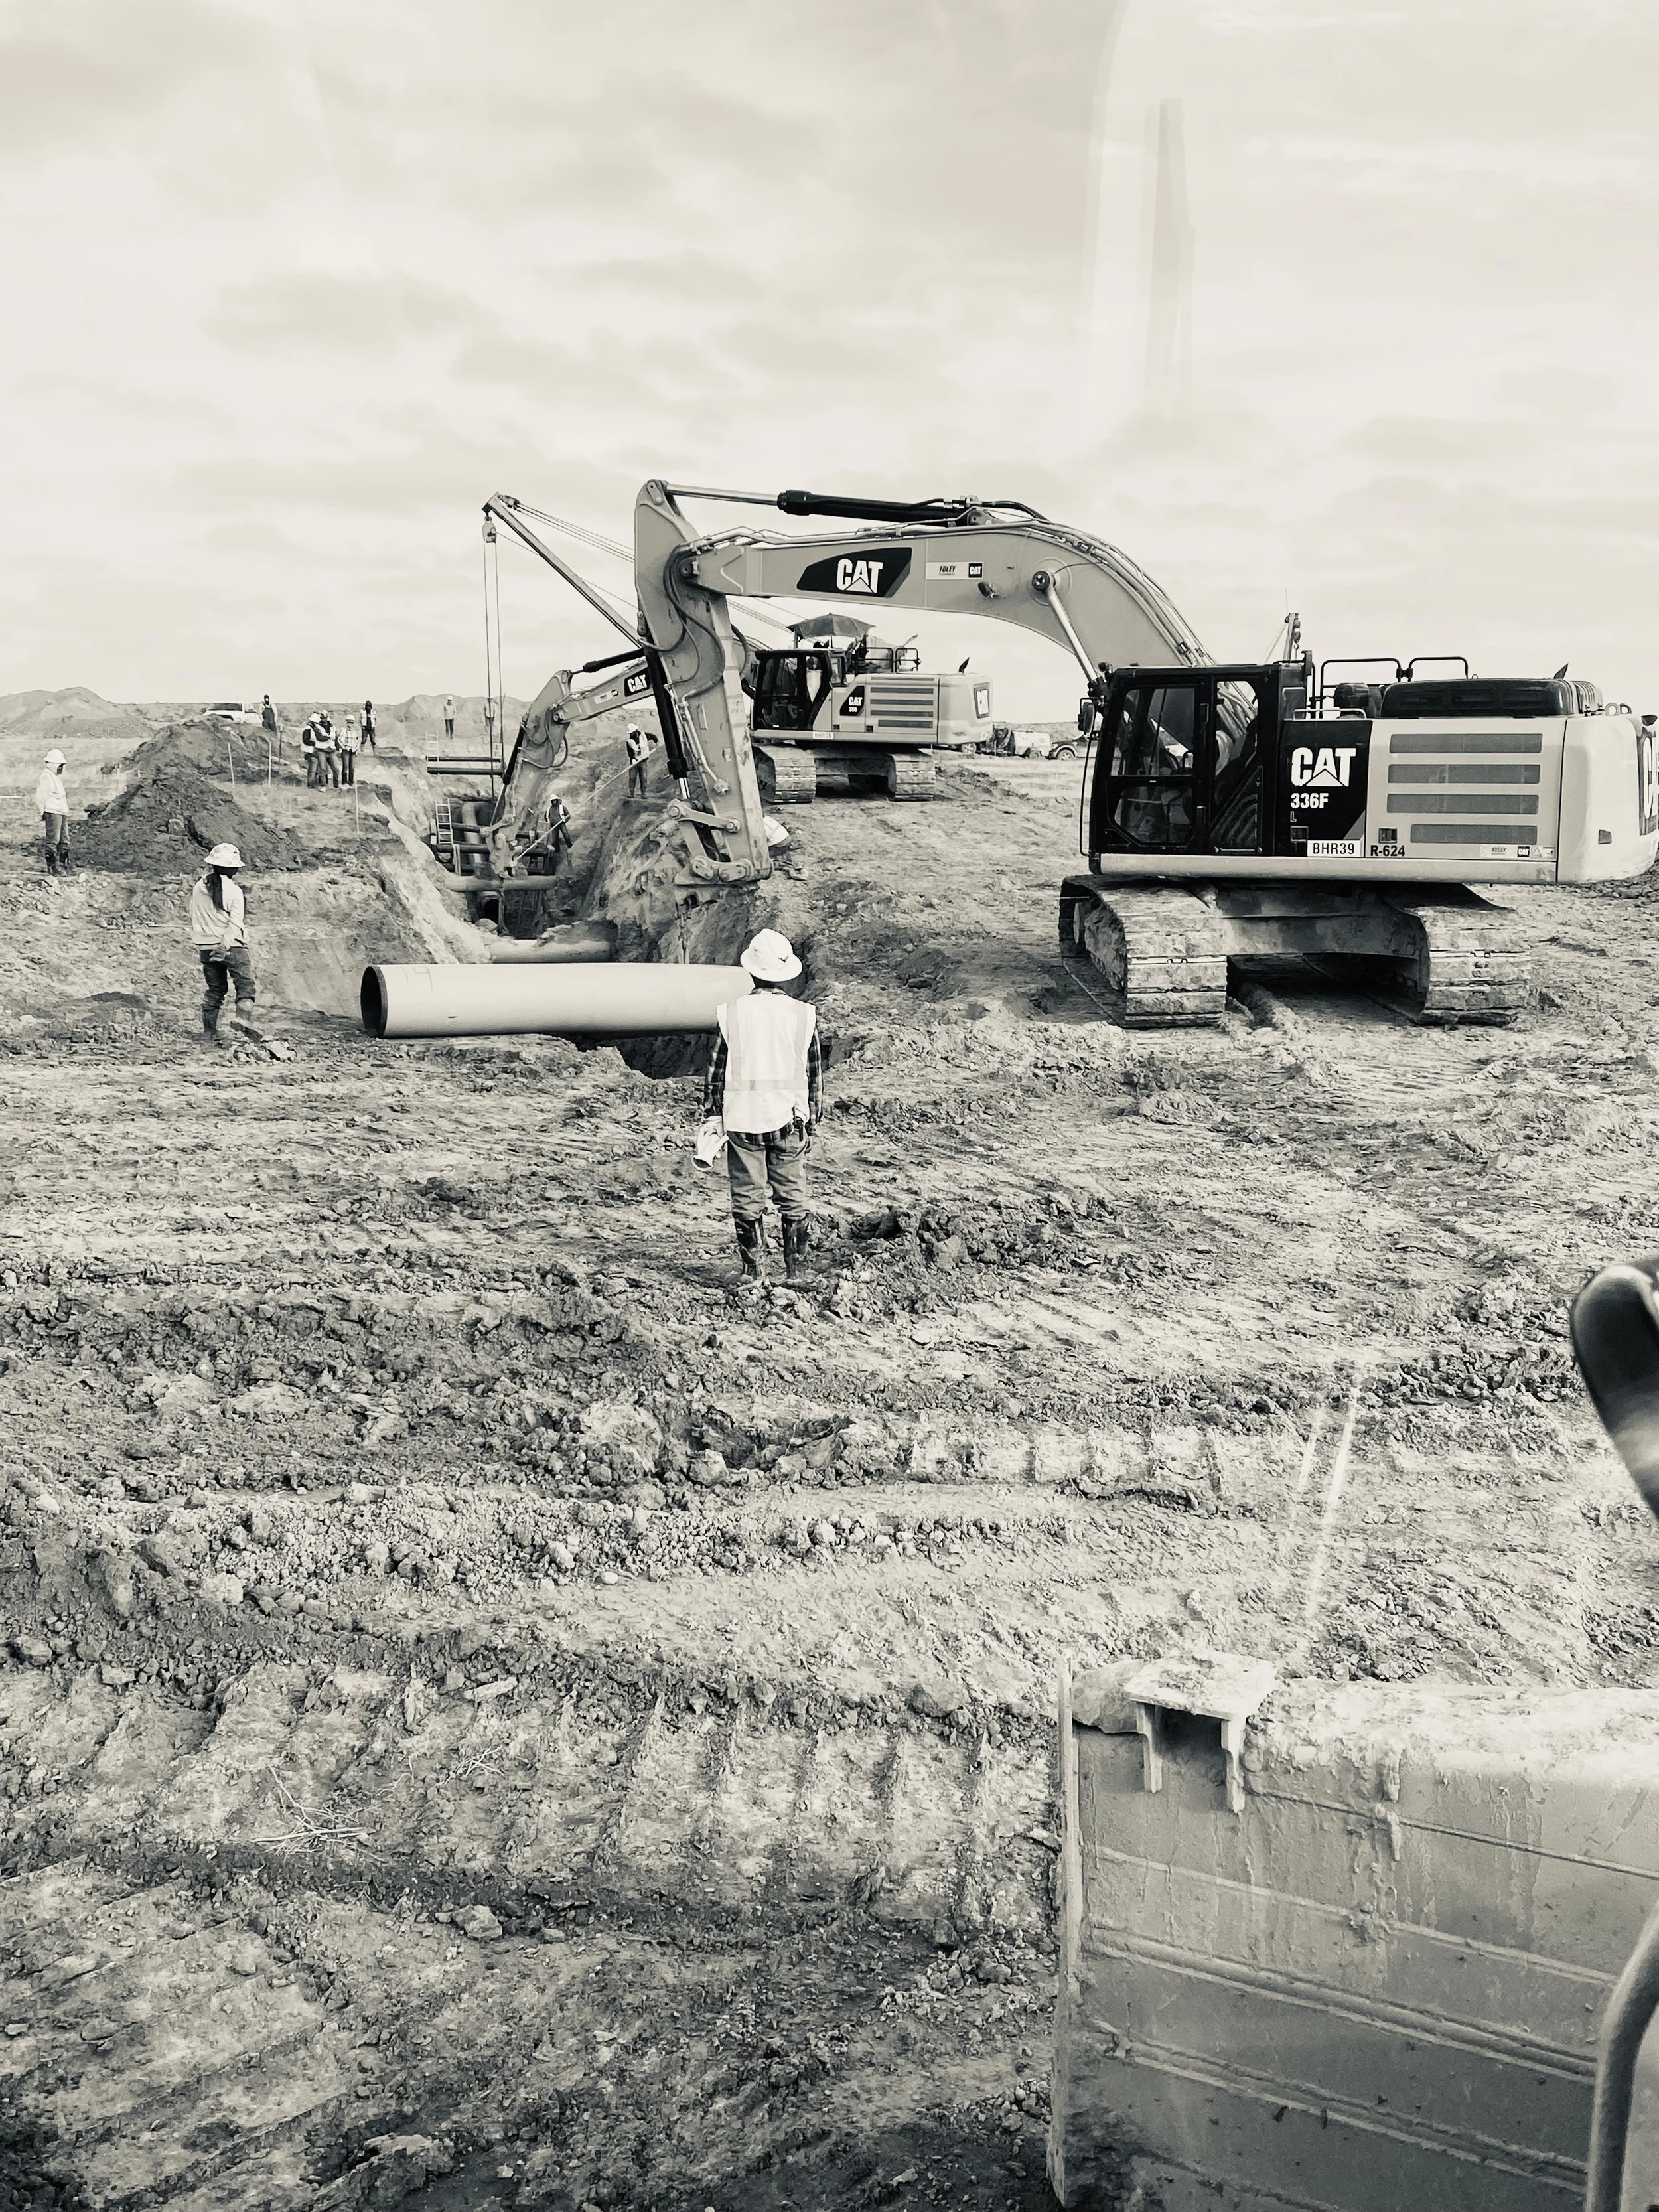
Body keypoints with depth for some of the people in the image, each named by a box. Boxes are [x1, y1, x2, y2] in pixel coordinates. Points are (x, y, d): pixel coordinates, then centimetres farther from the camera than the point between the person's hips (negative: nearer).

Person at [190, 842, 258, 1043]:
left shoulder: (199, 889, 5)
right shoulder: (233, 891, -10)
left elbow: (194, 918, 12)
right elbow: (235, 923, -18)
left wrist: (198, 942, 21)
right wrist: (225, 945, -21)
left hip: (206, 946, 5)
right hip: (232, 945, -5)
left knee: (215, 987, 13)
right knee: (245, 982, 1)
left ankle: (209, 1029, 11)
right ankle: (242, 1016, -21)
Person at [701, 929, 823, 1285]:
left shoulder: (733, 1013, -6)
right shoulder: (803, 1016, -3)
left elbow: (716, 1069, -1)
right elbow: (814, 1073, 4)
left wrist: (711, 1116, 8)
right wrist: (812, 1122, 14)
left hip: (743, 1121, -1)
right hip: (789, 1121, 1)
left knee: (747, 1199, 8)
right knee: (793, 1198, 10)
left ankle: (754, 1269, 10)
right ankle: (796, 1268, 13)